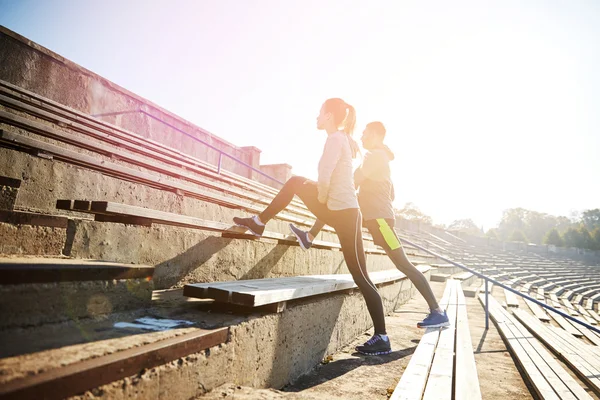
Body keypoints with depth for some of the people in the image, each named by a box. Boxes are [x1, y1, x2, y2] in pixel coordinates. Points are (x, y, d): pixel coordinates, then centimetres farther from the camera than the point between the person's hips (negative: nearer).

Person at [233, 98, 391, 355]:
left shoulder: (335, 138, -12)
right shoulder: (342, 139, 17)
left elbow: (324, 179, -23)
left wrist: (321, 200, -5)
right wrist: (323, 200, 16)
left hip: (344, 213, -9)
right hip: (339, 210, 9)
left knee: (361, 277, -4)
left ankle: (382, 338, 6)